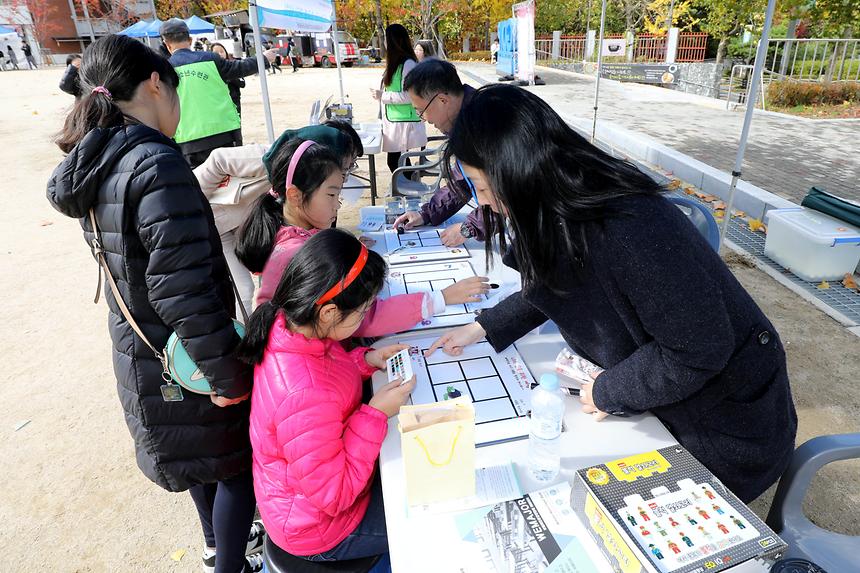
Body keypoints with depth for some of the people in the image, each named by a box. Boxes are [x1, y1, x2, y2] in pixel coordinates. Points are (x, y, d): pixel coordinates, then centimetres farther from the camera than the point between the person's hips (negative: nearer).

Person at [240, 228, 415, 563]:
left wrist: (364, 360, -9)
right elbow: (334, 495, -30)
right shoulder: (306, 397, -44)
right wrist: (376, 414, -30)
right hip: (318, 526, -7)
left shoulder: (287, 323, -18)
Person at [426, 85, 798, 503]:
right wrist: (483, 328, 7)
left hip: (725, 412, -7)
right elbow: (549, 287, 10)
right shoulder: (564, 213, -9)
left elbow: (699, 350, -30)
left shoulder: (629, 231, -38)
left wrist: (609, 392, -19)